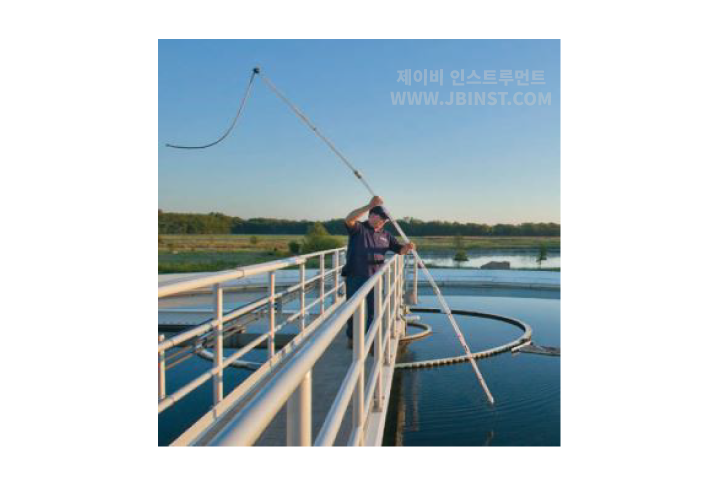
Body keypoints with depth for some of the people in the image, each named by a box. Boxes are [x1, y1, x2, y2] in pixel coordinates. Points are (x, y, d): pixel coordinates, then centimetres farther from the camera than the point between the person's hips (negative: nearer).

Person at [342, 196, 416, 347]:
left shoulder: (385, 235, 12)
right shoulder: (358, 229, -4)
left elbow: (400, 250, 12)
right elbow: (348, 219, -25)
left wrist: (408, 247, -14)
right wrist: (370, 205, -33)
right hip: (355, 277, -4)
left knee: (373, 311, 9)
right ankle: (352, 338, 22)